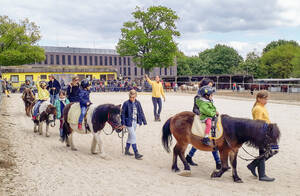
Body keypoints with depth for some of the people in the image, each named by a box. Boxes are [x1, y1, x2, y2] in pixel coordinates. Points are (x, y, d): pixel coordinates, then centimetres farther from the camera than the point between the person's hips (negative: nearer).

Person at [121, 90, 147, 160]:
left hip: (135, 122, 6)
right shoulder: (126, 103, -12)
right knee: (133, 137, -8)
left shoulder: (137, 103, 2)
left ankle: (127, 150, 32)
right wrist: (123, 123, -11)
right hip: (129, 122, -6)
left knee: (130, 136, 17)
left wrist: (144, 121, 8)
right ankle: (136, 153, -5)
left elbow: (141, 112, 9)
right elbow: (123, 114, -8)